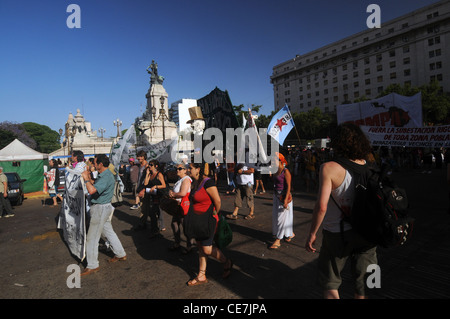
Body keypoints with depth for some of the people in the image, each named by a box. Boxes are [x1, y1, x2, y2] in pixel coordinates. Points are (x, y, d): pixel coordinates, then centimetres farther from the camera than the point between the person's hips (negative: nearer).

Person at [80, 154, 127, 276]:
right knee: (109, 232, 19)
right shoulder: (105, 175, 10)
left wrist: (86, 179, -19)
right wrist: (89, 179, 6)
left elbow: (92, 190, -34)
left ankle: (92, 266, 13)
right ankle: (121, 254, 31)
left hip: (100, 209, -10)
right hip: (103, 207, 10)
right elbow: (95, 188, 18)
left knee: (92, 237, 1)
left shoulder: (106, 177, -24)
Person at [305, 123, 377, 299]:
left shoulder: (330, 168, -20)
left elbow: (321, 206, -24)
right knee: (362, 279, 23)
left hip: (338, 234, -5)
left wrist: (312, 234, -13)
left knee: (329, 280, 17)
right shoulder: (369, 167, -3)